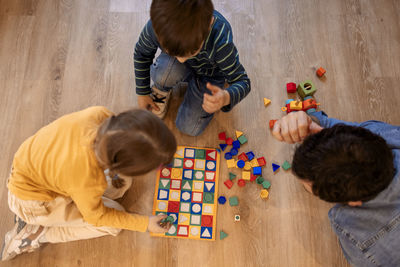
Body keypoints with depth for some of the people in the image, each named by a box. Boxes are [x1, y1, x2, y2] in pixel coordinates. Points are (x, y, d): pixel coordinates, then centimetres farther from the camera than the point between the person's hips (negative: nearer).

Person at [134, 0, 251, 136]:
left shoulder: (220, 40, -42)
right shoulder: (156, 26, -34)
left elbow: (242, 81, -31)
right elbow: (141, 53, -10)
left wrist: (226, 97, -55)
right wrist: (142, 92, -1)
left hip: (209, 75, -1)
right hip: (181, 69, 1)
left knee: (189, 128, -2)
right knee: (165, 70, -36)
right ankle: (161, 90, 3)